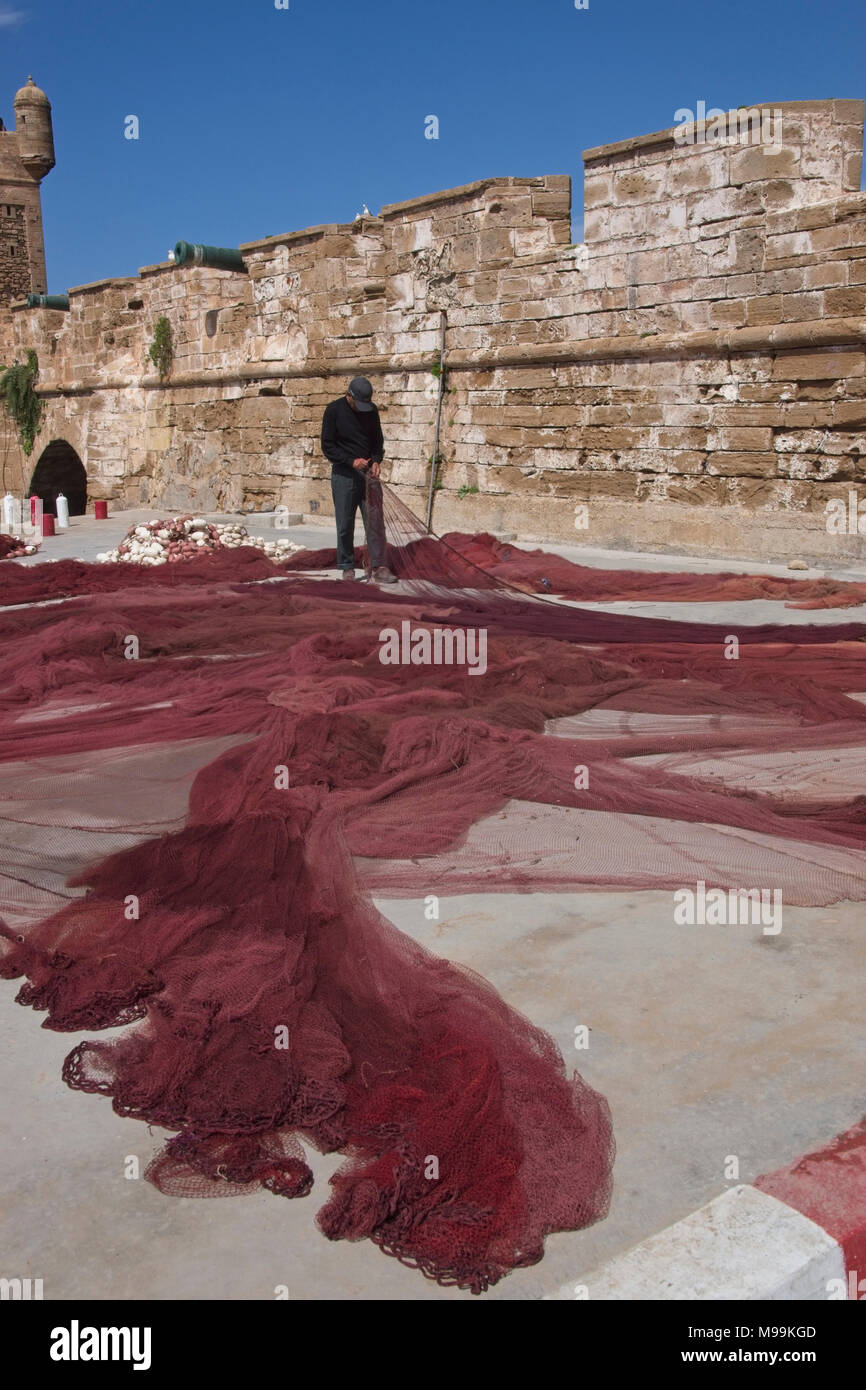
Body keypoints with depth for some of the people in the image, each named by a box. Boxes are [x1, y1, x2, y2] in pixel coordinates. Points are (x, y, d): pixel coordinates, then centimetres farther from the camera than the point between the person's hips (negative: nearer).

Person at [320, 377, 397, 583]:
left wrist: (377, 460, -4)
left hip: (368, 473, 3)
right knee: (345, 525, 1)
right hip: (343, 475, -3)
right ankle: (347, 567, 12)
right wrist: (352, 461, -18)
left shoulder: (371, 410, 5)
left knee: (375, 521, -3)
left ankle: (378, 567, -1)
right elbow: (327, 446, -8)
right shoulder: (334, 410, -7)